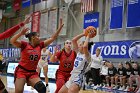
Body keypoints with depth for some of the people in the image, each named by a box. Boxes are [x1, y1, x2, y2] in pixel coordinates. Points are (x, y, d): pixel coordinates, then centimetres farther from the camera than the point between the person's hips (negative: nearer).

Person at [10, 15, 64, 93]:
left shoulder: (40, 46, 6)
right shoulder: (24, 45, -7)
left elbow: (52, 38, 7)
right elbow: (12, 41, -21)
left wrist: (60, 27, 4)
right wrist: (21, 33, -34)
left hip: (32, 73, 5)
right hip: (21, 71, -4)